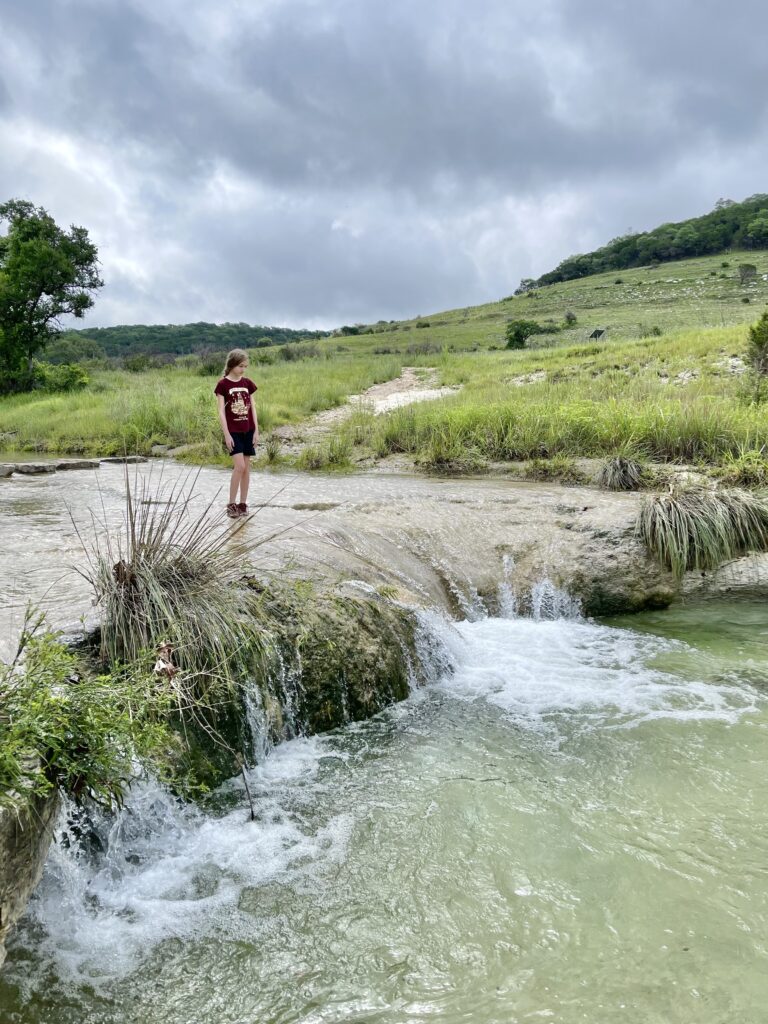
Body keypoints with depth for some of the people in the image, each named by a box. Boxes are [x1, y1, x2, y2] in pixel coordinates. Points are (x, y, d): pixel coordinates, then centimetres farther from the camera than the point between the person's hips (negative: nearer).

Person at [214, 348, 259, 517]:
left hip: (248, 430, 4)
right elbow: (221, 412, -8)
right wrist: (226, 434, -13)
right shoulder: (223, 384, -6)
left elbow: (253, 408, 8)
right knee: (239, 466, -14)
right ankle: (231, 504, -1)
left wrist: (256, 431, 2)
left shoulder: (248, 383, 6)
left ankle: (243, 504, 15)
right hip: (233, 431, -4)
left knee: (247, 467, 5)